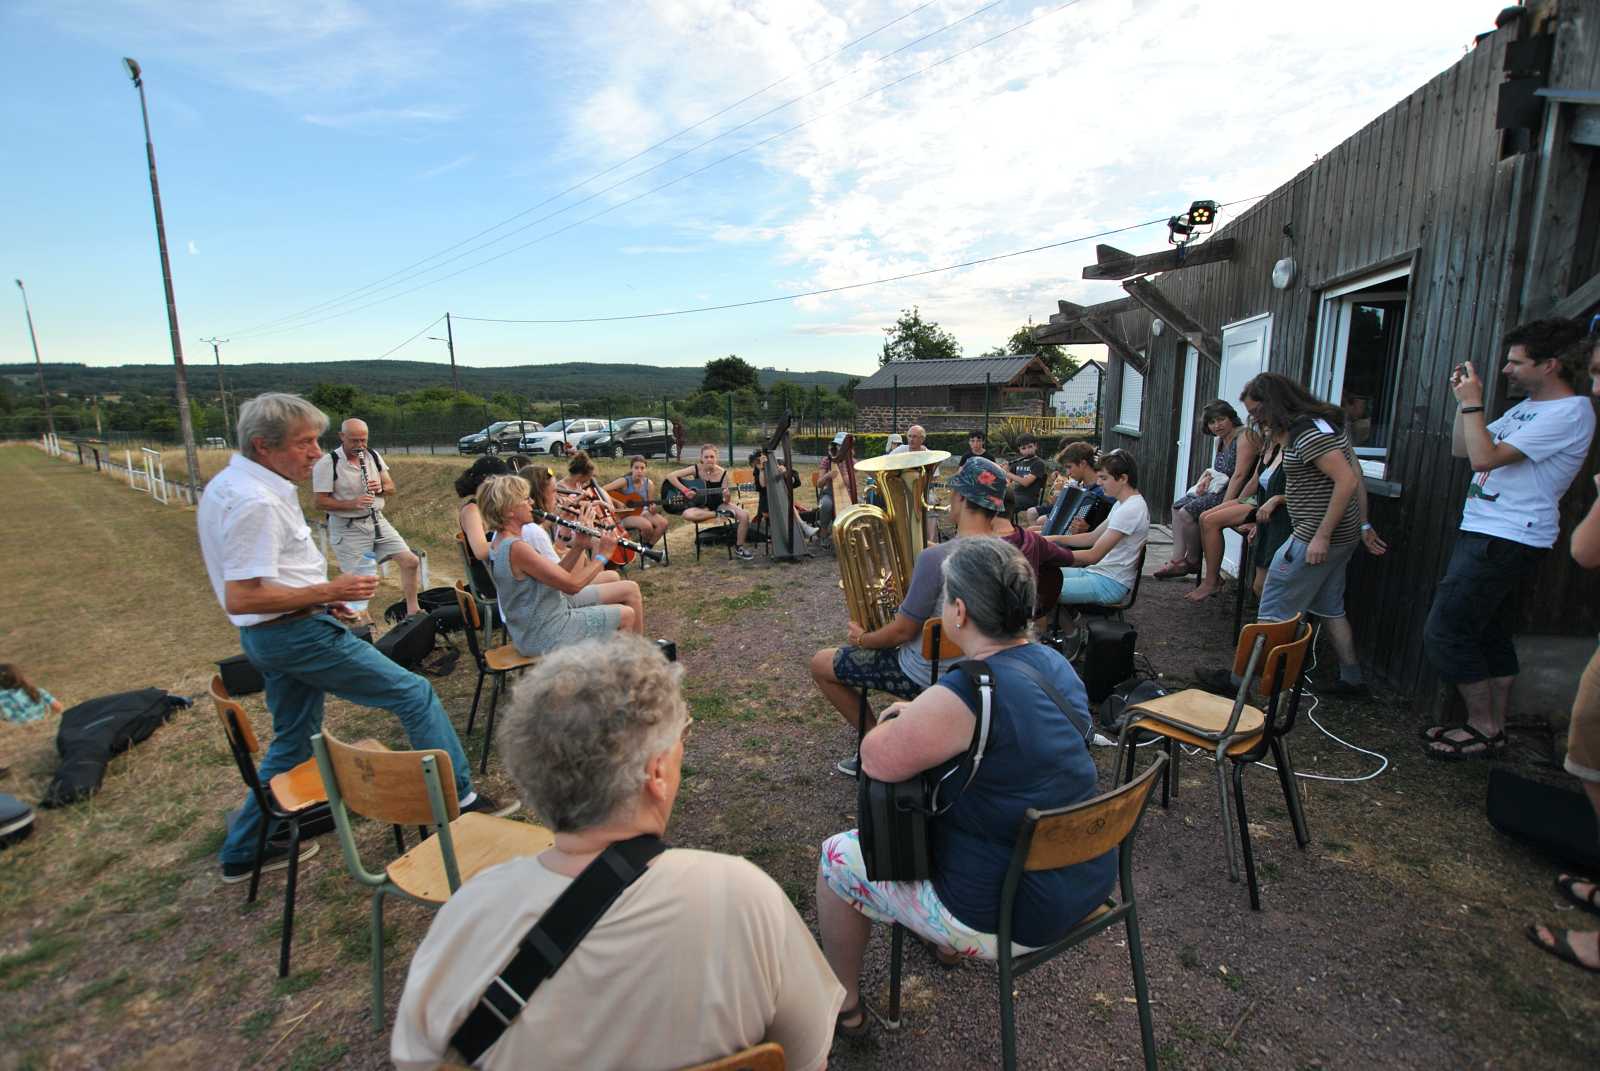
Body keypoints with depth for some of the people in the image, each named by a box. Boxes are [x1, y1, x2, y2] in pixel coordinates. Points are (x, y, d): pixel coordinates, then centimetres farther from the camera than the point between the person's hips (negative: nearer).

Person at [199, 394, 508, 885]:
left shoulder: (227, 485, 11)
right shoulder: (256, 502, -23)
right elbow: (240, 598, -26)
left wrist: (319, 598, 12)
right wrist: (327, 592, -20)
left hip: (267, 637, 11)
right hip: (299, 634, -11)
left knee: (293, 742, 23)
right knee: (415, 693, -3)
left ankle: (242, 851, 35)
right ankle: (460, 798, 5)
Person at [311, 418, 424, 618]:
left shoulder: (373, 456, 6)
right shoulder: (327, 463, -12)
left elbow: (391, 487, 11)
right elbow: (319, 501, -13)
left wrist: (380, 487, -12)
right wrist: (353, 503, -26)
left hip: (377, 520, 5)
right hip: (347, 528, -5)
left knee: (411, 561, 0)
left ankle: (412, 611, 13)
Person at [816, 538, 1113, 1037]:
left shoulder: (964, 695, -32)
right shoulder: (1056, 665, -5)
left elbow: (876, 759, -21)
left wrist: (898, 723, -1)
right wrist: (920, 715, 3)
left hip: (1009, 916, -8)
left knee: (835, 857, 10)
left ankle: (844, 1005, 32)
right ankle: (946, 944, 49)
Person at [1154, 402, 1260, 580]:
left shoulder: (1245, 436, -14)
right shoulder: (1221, 440, 15)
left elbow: (1239, 475, -21)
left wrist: (1224, 505, -24)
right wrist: (1207, 477, -1)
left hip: (1236, 495, -10)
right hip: (1219, 490, 10)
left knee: (1187, 513, -19)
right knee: (1178, 507, 3)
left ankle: (1193, 562, 0)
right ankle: (1178, 561, -4)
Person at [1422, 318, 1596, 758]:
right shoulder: (1528, 407, 17)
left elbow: (1485, 458, -22)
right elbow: (1462, 449, 17)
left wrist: (1473, 402, -14)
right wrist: (1465, 400, 6)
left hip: (1506, 542, -10)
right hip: (1488, 535, 10)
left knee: (1444, 634, -9)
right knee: (1490, 633, 14)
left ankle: (1484, 729, 4)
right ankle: (1494, 727, 23)